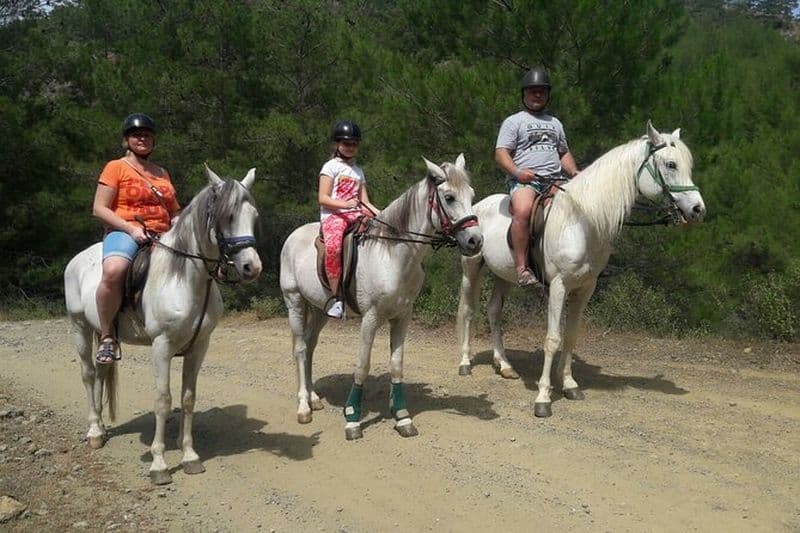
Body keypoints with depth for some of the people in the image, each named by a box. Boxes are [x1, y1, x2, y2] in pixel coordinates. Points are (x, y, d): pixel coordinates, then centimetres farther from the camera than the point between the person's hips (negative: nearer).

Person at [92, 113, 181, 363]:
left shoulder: (162, 173, 23)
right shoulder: (116, 167, 6)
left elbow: (174, 212, 28)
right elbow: (99, 209, -3)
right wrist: (131, 229, -16)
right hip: (124, 233, -5)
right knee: (114, 271, -39)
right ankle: (107, 336, -22)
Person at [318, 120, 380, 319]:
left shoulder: (358, 171, 23)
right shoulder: (331, 166, 5)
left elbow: (364, 202, 17)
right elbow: (323, 199, -4)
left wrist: (379, 213, -3)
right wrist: (344, 204, -21)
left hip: (355, 214, 6)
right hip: (332, 215, -6)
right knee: (333, 246, -36)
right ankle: (337, 298, -32)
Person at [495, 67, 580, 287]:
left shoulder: (555, 123, 28)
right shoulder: (513, 122, 10)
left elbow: (564, 153, 32)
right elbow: (501, 154, 0)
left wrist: (574, 173, 11)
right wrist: (517, 172, -18)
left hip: (555, 180, 6)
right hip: (525, 180, -6)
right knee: (523, 210, -36)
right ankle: (521, 268, -35)